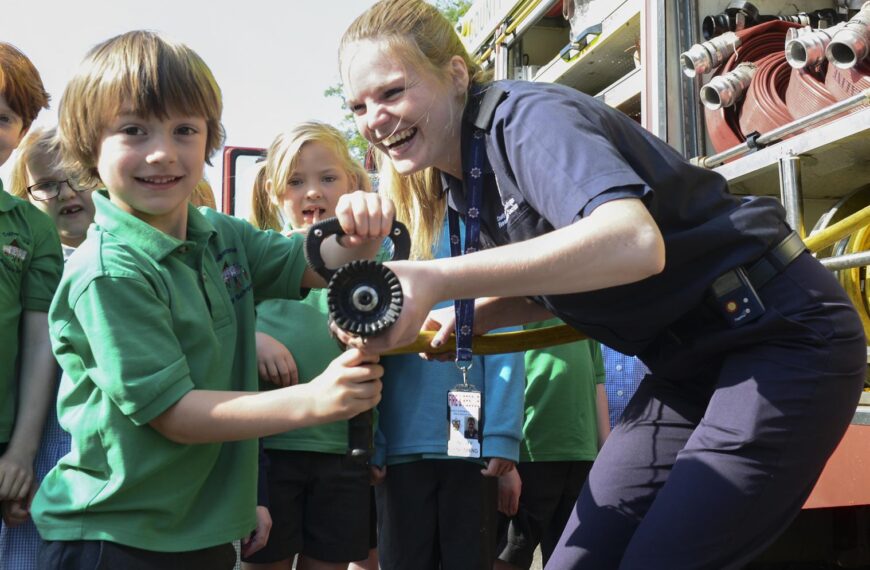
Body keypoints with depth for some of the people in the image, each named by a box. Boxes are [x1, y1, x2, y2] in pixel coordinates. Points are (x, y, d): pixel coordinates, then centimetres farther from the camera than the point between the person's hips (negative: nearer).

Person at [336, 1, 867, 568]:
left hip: (782, 335, -8)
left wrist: (440, 279, -41)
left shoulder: (529, 116, -19)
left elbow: (634, 241, -38)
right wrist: (467, 319, 2)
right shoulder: (462, 179, 7)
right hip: (691, 362, 9)